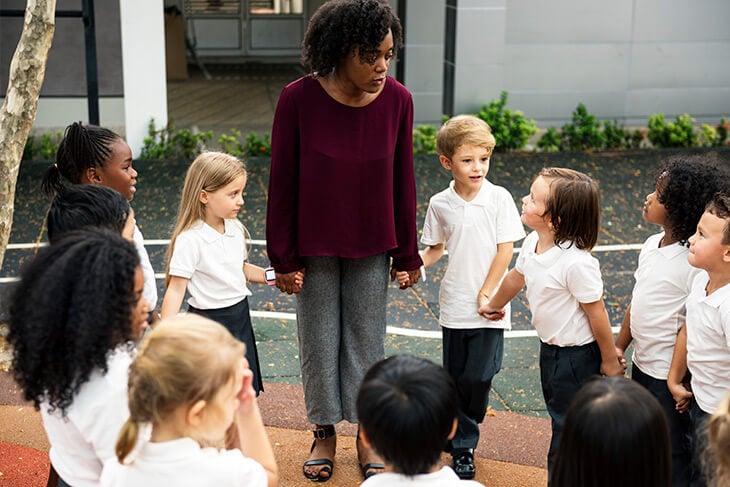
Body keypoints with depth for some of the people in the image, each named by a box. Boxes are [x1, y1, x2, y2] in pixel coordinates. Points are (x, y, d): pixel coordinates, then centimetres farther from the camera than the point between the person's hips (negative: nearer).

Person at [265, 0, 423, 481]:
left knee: (367, 339, 13)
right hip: (315, 247, -1)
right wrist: (284, 258, -7)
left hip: (372, 247, 2)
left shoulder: (397, 100, -12)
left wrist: (407, 254, 2)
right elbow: (282, 183, -10)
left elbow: (403, 181, -3)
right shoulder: (298, 99, -18)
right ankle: (325, 432, 31)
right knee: (319, 340, 12)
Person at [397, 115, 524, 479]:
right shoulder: (440, 204, -1)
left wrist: (486, 294, -9)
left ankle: (463, 436, 22)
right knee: (456, 378, 10)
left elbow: (505, 250, -7)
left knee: (478, 377, -4)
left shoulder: (499, 198, -8)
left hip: (488, 308, -2)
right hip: (454, 306, 2)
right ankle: (462, 448, 27)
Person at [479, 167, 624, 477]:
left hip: (577, 355, -9)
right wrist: (494, 305, 32)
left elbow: (597, 313, -23)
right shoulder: (533, 243, -6)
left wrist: (610, 361, -12)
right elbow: (516, 277, 15)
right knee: (559, 417, 23)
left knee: (567, 428, 6)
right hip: (550, 348, 9)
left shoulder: (576, 263, -32)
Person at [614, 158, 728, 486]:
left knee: (672, 453, 9)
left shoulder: (696, 263, -25)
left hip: (670, 376, -8)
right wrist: (620, 346, 13)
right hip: (642, 366, 8)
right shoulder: (652, 245, 1)